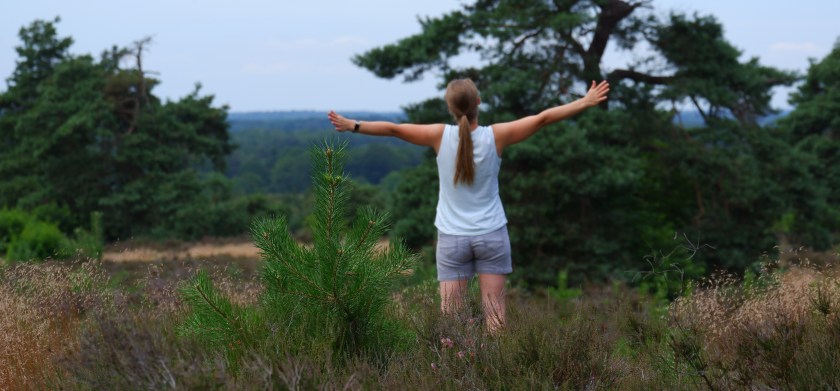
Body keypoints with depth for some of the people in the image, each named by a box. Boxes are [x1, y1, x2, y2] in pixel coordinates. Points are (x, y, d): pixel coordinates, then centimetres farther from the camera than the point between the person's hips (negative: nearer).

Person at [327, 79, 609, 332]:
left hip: (452, 237, 0)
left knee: (450, 312, 2)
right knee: (494, 311, 3)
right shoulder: (495, 136, -9)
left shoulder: (441, 136, -9)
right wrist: (585, 102, 0)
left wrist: (353, 125, 2)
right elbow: (542, 118, -6)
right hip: (491, 235, 0)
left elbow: (393, 129, -8)